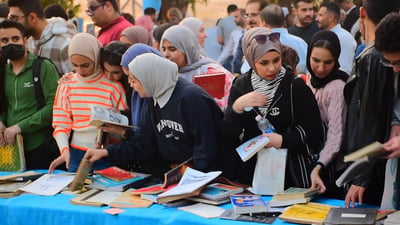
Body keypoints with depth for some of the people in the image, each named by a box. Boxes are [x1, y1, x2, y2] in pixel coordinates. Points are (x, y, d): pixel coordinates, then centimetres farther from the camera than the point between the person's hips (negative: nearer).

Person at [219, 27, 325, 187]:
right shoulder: (241, 85, 2)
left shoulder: (295, 86, -6)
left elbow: (315, 132, -5)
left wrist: (284, 140, -19)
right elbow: (227, 135, -1)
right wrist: (237, 107, -17)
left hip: (288, 173, -2)